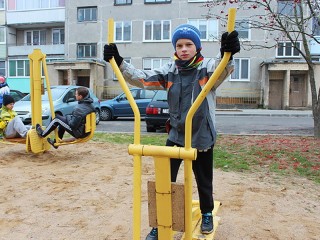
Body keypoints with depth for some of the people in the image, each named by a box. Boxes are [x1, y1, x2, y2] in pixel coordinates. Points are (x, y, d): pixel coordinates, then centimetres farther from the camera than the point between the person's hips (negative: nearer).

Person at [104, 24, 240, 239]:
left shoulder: (208, 67, -9)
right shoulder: (170, 71, 1)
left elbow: (223, 69, -31)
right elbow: (142, 78, -3)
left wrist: (227, 55, -54)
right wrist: (119, 62, -16)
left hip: (202, 138, -2)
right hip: (175, 137, 3)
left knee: (204, 181, 17)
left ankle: (207, 214, 45)